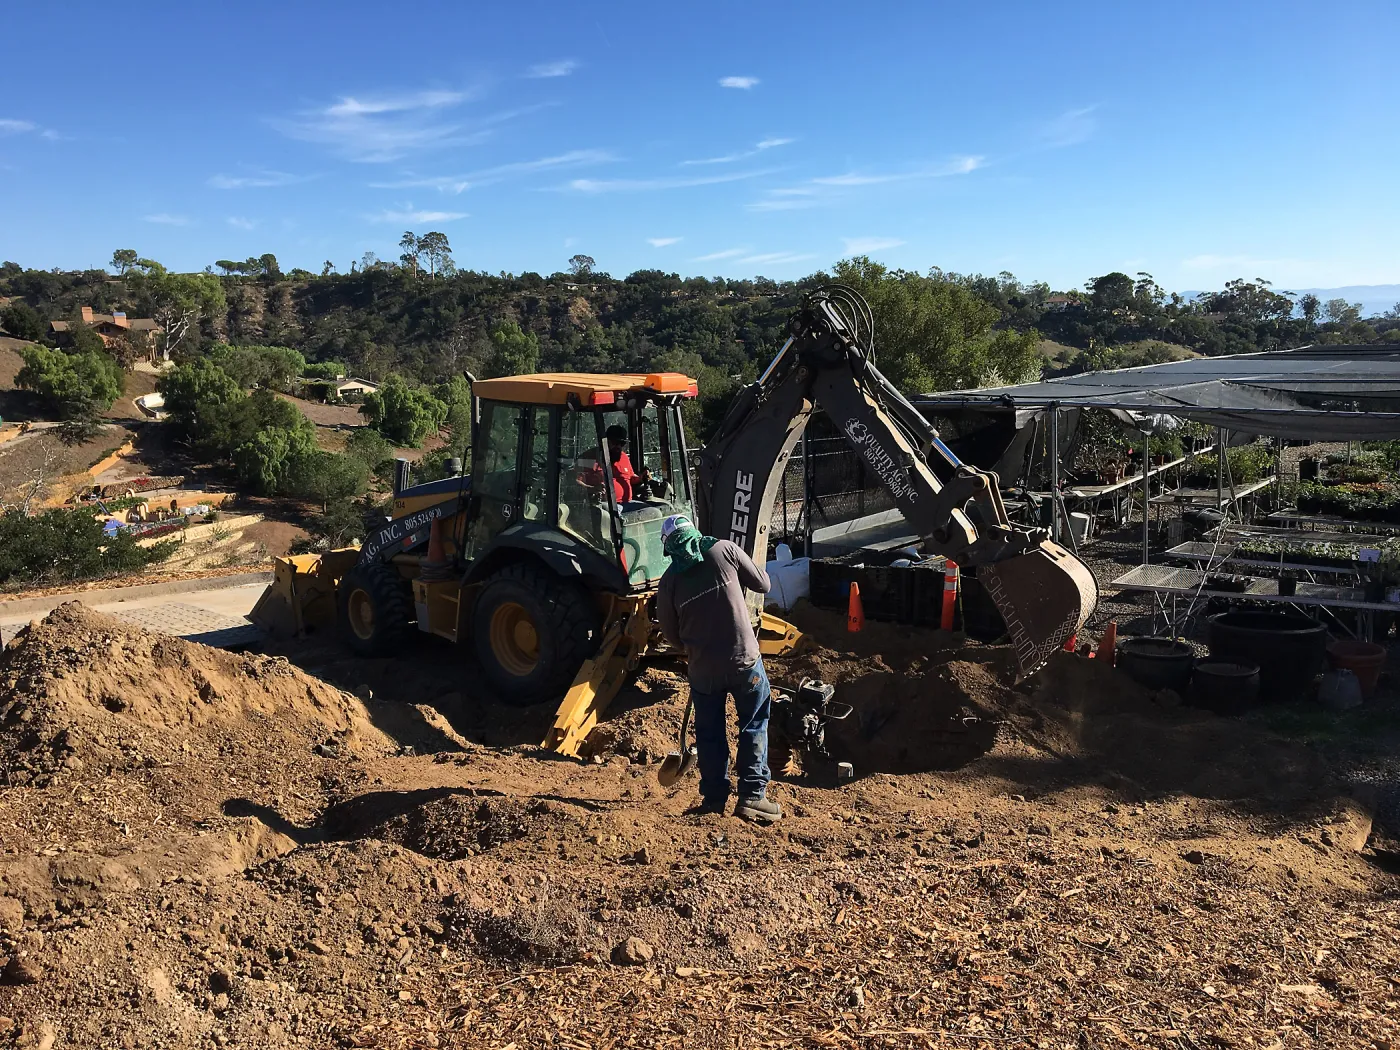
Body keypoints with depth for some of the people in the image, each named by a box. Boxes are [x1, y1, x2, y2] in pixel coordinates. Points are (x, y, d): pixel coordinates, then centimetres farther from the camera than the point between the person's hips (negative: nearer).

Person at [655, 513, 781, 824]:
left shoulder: (669, 580, 1)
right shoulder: (725, 550, -5)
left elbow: (671, 634, 8)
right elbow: (763, 584, 3)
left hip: (703, 668, 1)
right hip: (745, 659, -1)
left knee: (709, 733, 17)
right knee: (754, 726, 14)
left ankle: (714, 798, 22)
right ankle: (752, 796, 14)